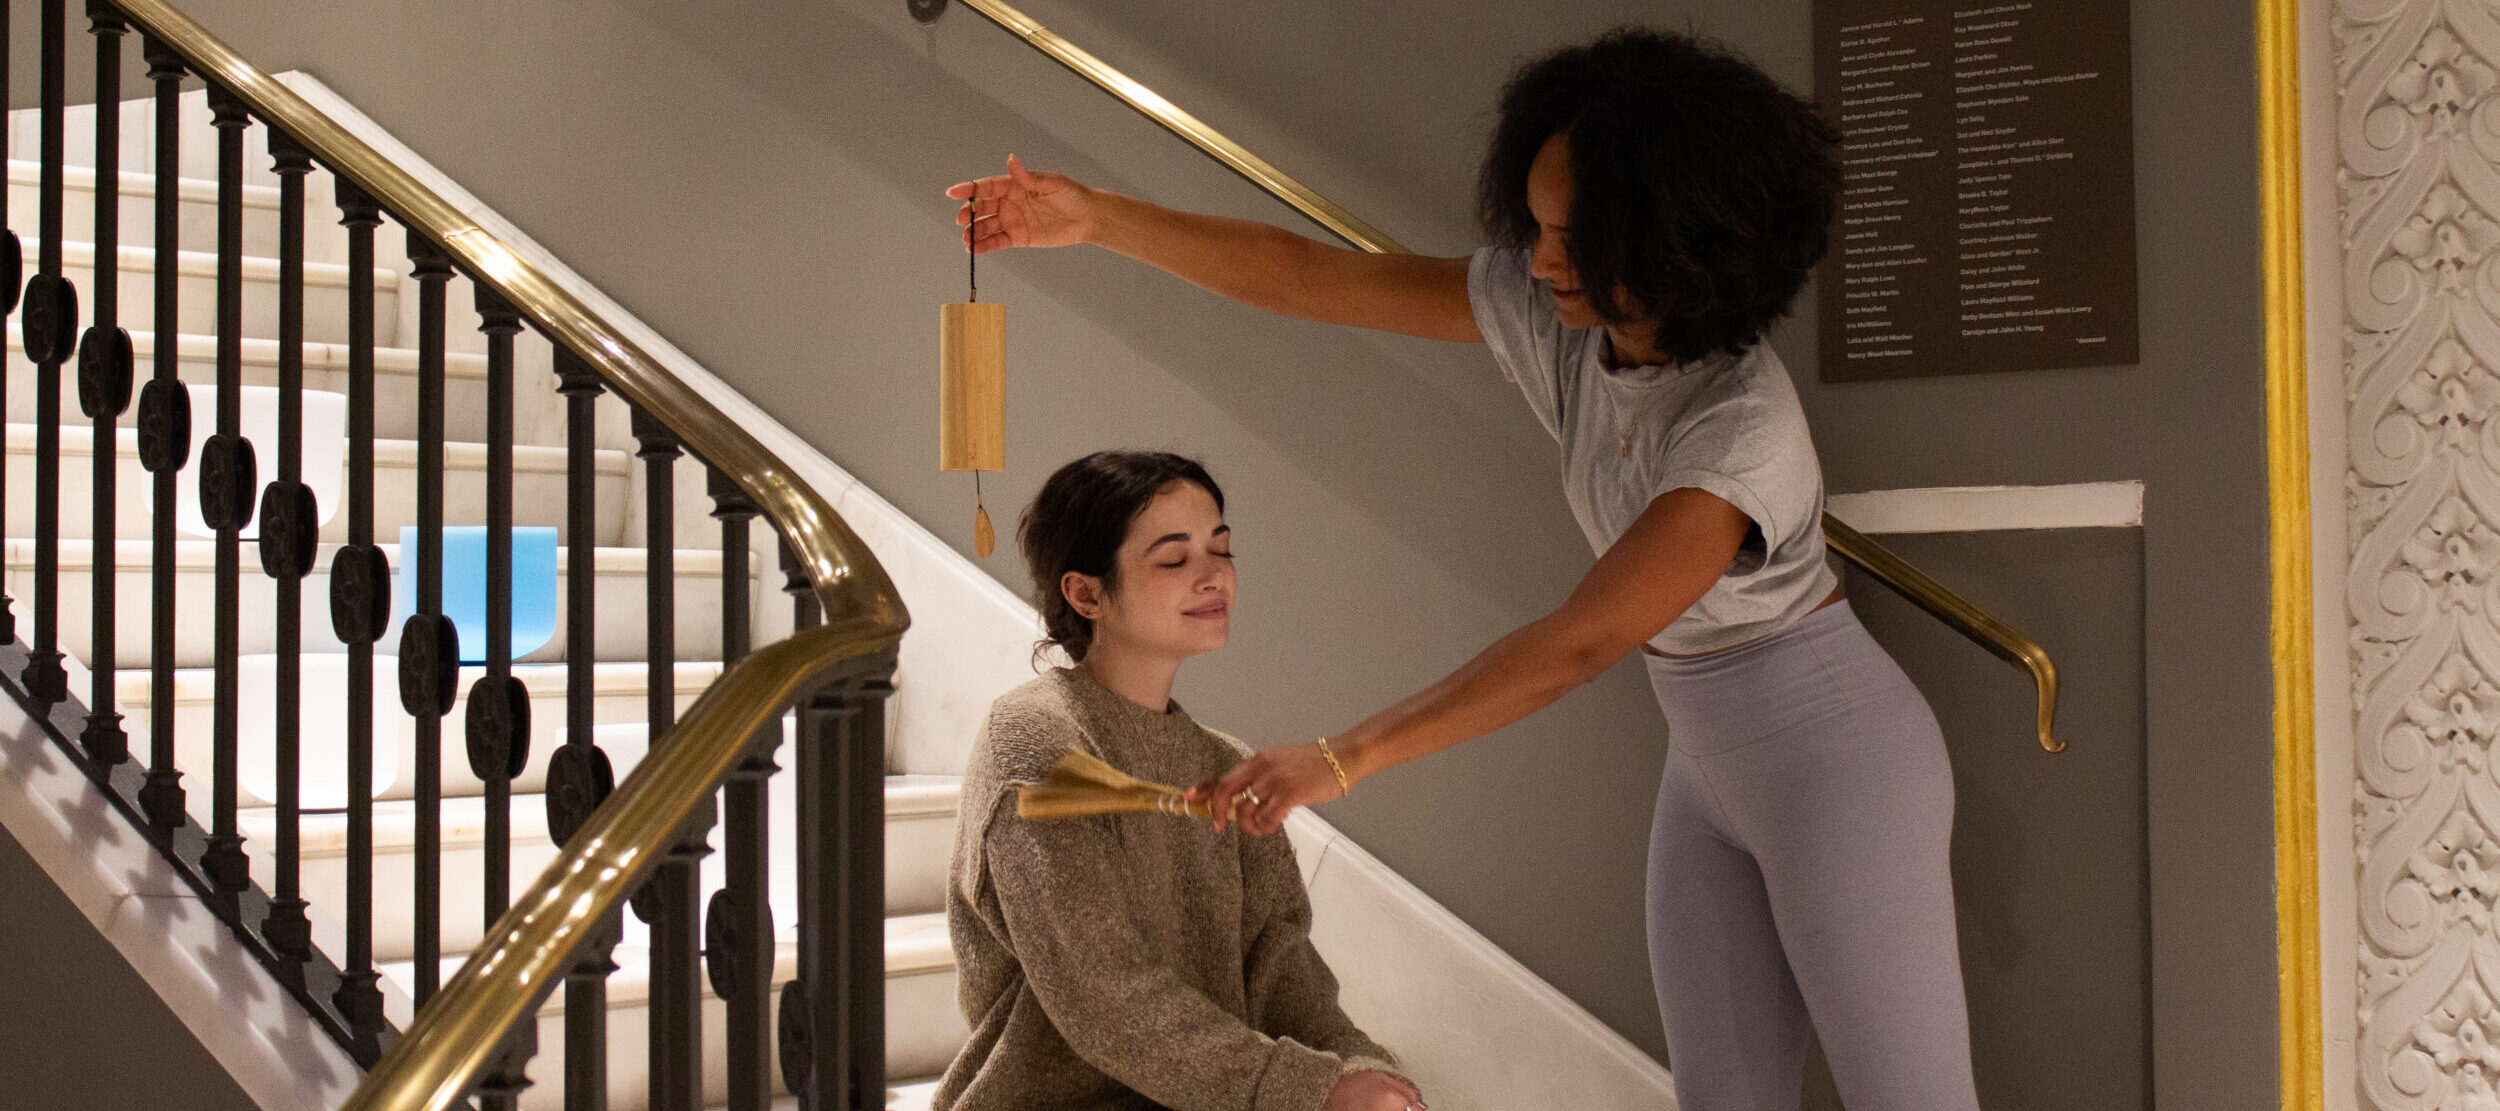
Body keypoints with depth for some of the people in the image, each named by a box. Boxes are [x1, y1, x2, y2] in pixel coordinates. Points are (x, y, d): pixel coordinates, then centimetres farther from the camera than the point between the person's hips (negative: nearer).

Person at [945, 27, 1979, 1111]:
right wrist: (1095, 216, -12)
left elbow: (1579, 643, -34)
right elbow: (1311, 279, -6)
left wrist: (1346, 758, -37)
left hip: (1834, 760, -7)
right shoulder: (1551, 316, -8)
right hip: (1709, 767, 8)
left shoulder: (1745, 427, -29)